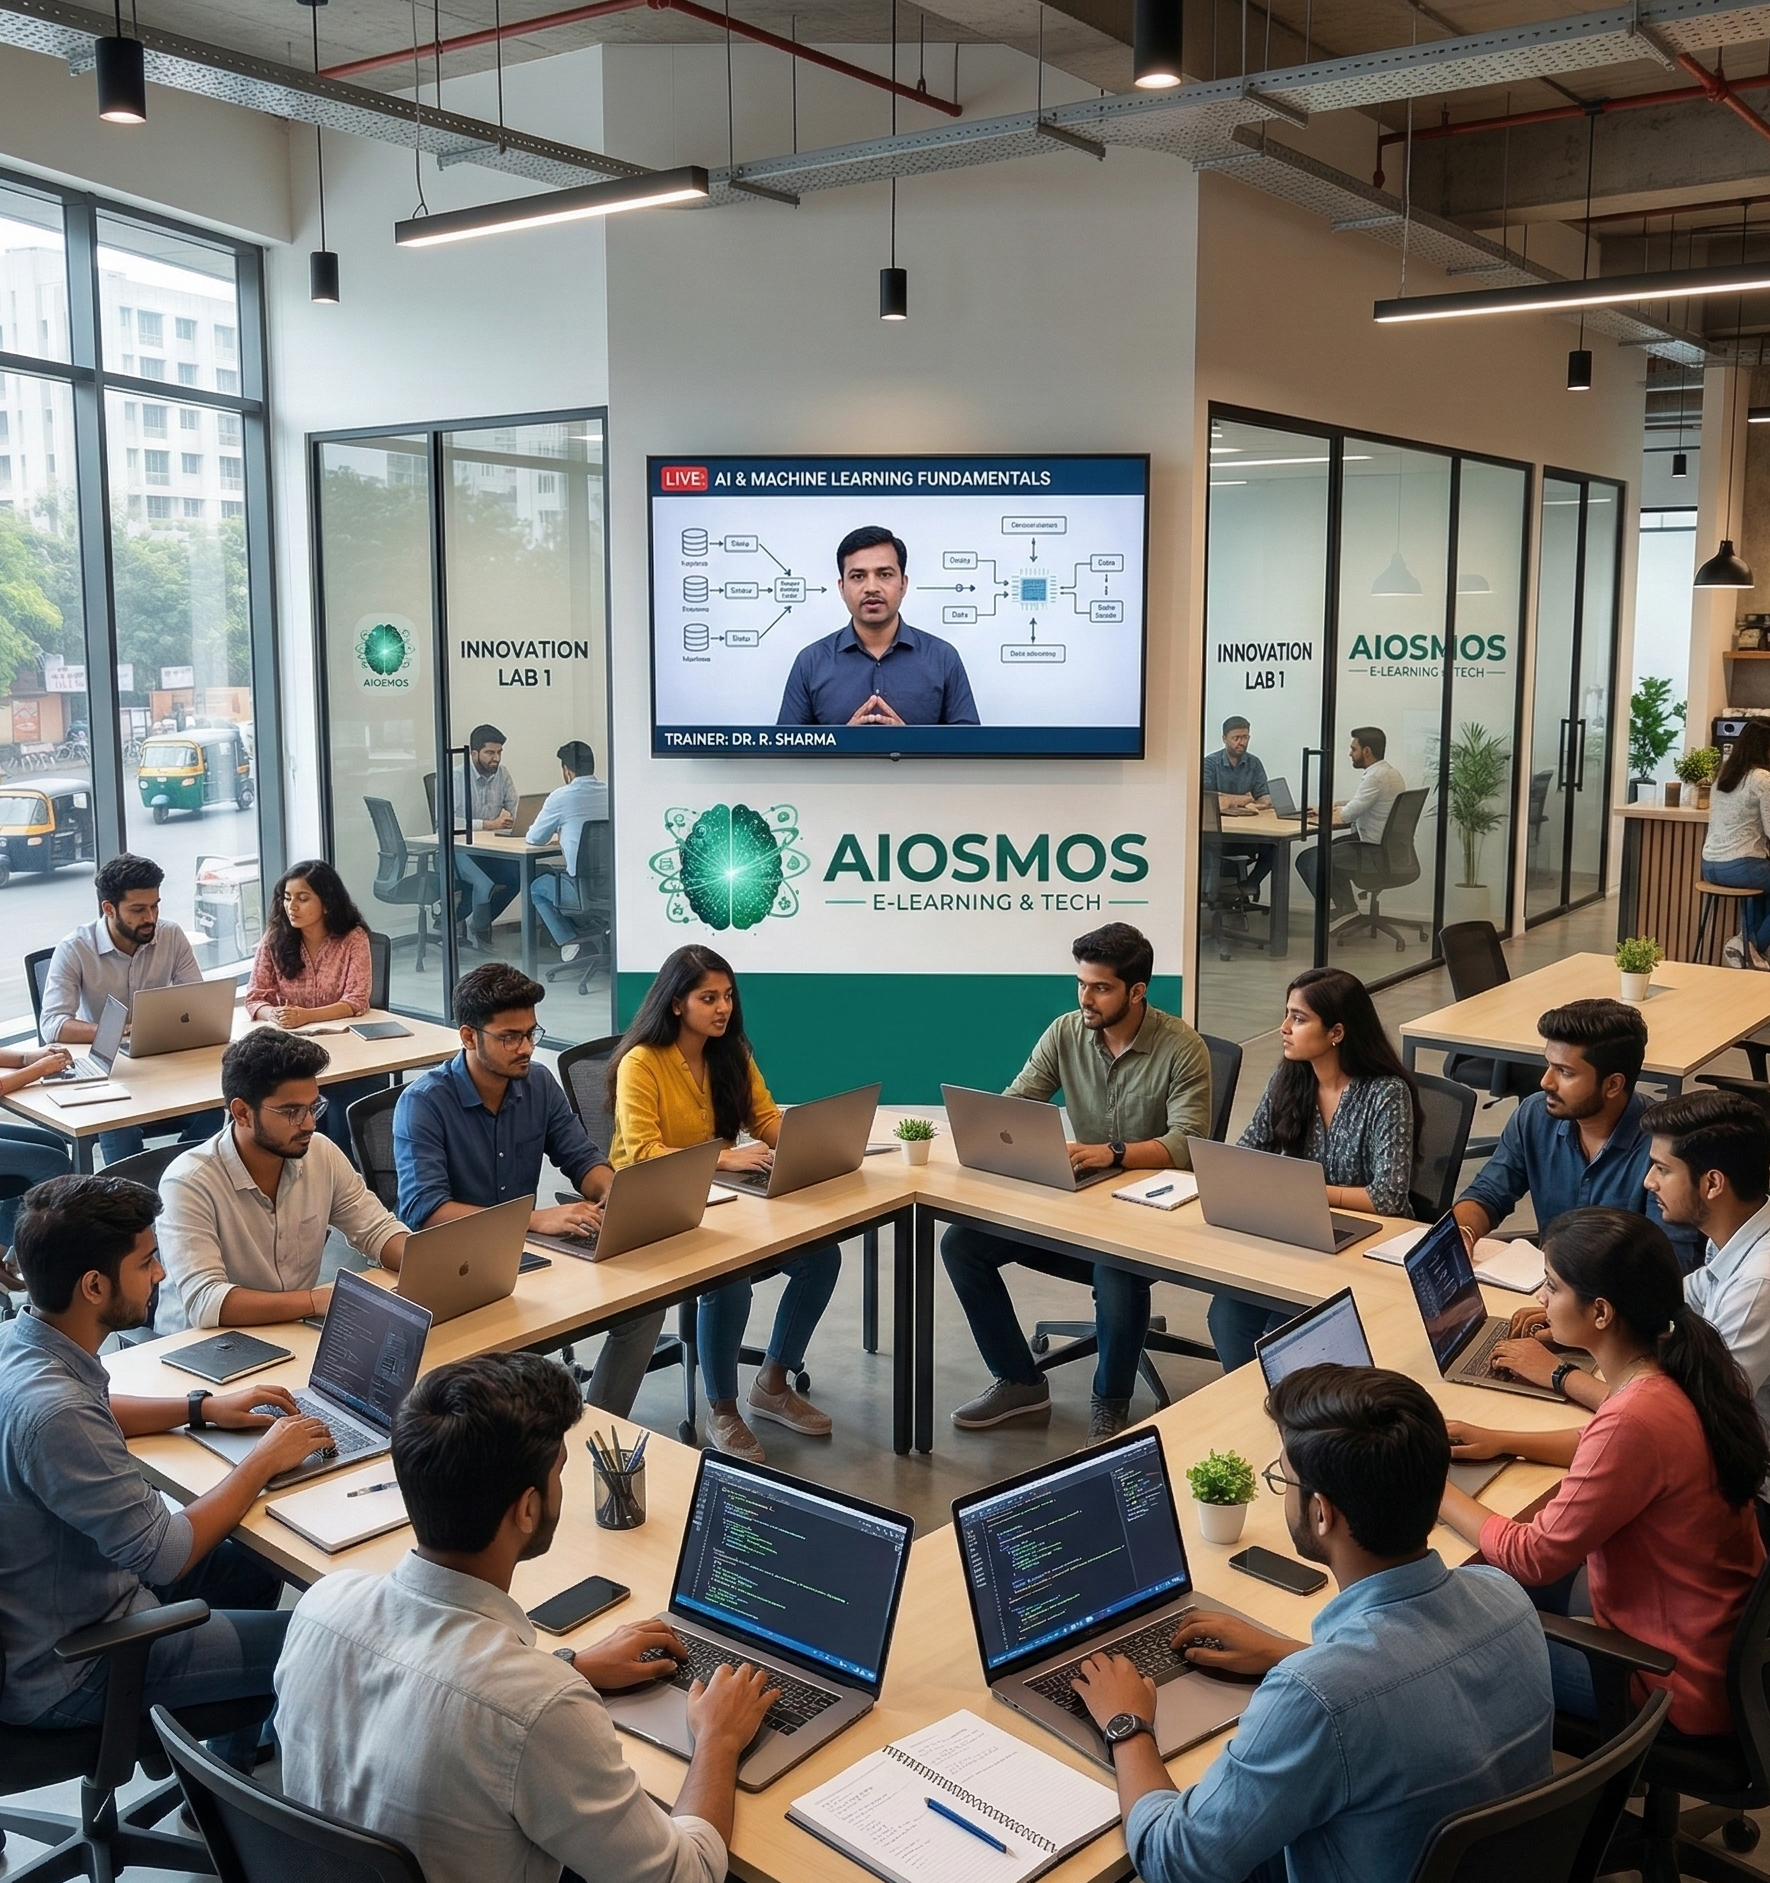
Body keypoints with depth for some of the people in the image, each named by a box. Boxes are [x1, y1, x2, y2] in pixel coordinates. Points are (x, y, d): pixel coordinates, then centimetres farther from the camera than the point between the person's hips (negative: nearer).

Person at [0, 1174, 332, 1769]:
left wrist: (203, 1408, 8)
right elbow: (167, 1555, -26)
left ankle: (231, 1769, 38)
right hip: (62, 1674, -9)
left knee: (253, 1567, 23)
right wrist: (264, 1460, -13)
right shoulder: (52, 1411, -36)